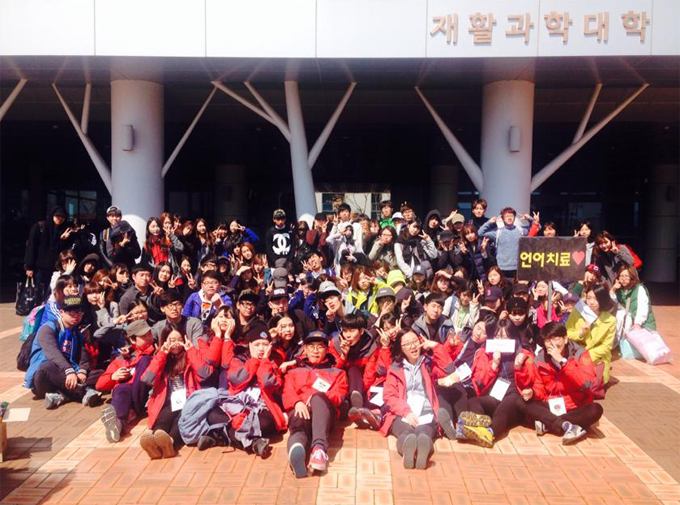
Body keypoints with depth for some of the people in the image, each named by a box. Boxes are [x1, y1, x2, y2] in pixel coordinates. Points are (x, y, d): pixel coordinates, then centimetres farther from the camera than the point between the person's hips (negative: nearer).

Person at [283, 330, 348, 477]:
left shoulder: (336, 373, 32)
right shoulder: (294, 372, 34)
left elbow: (339, 395, 13)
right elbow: (287, 394, 14)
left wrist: (318, 396, -8)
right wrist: (297, 402, -10)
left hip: (324, 410, 0)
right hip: (299, 410, 0)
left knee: (318, 398, -38)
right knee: (299, 424, -38)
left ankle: (319, 448, -58)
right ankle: (296, 448, -73)